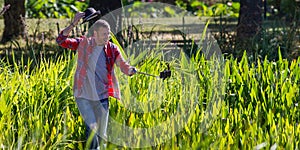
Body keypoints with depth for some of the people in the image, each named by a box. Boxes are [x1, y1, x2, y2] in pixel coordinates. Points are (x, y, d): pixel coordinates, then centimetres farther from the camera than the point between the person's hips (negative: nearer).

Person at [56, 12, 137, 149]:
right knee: (92, 128, -18)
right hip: (83, 95, -2)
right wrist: (73, 24, -20)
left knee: (101, 135, 7)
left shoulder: (112, 49, 1)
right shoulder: (83, 43, -3)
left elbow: (123, 66, -7)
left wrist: (131, 70, -31)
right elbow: (61, 40, -9)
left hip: (102, 97, 2)